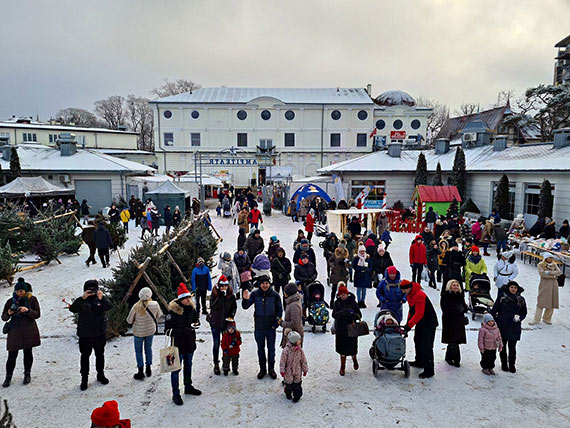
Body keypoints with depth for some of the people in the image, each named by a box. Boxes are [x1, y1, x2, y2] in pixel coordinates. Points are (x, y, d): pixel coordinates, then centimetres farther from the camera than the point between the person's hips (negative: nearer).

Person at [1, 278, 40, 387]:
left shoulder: (32, 299, -1)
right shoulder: (11, 301, 3)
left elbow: (37, 314, -5)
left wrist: (28, 310, -23)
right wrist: (8, 314, -17)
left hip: (28, 331, -1)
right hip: (14, 331, 1)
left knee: (28, 352, 8)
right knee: (12, 355, 0)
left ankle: (27, 374, 25)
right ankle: (8, 376, 16)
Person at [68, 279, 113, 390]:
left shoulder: (101, 299, -1)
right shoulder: (81, 301, -3)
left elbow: (109, 307, -20)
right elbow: (72, 309, -22)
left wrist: (102, 298, -38)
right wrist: (82, 298, -35)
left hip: (99, 333, 2)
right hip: (85, 334, -1)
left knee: (100, 355, 16)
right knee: (85, 356, 6)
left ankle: (100, 374, 32)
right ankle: (84, 378, 18)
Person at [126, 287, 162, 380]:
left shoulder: (136, 307, -24)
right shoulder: (155, 305, -19)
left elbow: (129, 320, -12)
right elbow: (159, 316, -1)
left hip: (138, 332, -2)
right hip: (151, 331, 3)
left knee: (138, 350, 15)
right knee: (148, 348, 23)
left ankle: (140, 372, 19)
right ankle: (149, 369, 31)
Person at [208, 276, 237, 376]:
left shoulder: (231, 295, -3)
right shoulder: (214, 294, -8)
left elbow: (234, 307, 7)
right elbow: (213, 306, -21)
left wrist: (231, 316, -6)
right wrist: (221, 297, -26)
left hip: (226, 323, 2)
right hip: (215, 323, -1)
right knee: (216, 344, 6)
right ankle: (216, 364, 18)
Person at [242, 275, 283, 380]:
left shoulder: (275, 295, -8)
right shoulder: (255, 294, -7)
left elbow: (279, 310, 1)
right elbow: (245, 307, -8)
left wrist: (276, 324, -5)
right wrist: (246, 299, -29)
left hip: (271, 327, 0)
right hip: (259, 327, 1)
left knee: (271, 349, 11)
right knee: (260, 349, 13)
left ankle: (271, 369, 28)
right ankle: (262, 369, 28)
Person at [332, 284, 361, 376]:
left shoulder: (353, 302, -3)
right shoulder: (337, 303, 0)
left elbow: (359, 315, -3)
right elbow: (334, 315, -10)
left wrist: (353, 315, -24)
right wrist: (342, 312, -28)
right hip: (341, 329, 1)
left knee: (352, 347, 3)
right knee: (342, 348, 6)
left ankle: (354, 359, 36)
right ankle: (342, 367, 22)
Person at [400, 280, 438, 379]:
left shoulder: (420, 295, -26)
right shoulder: (409, 295, 5)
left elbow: (419, 314, -28)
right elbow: (411, 310, 16)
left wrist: (409, 325, -26)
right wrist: (408, 322, 8)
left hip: (429, 323, -10)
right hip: (420, 323, 10)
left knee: (426, 347, -10)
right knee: (417, 342, 21)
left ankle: (429, 371, -6)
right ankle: (419, 362, 38)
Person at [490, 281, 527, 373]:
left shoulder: (521, 300, 4)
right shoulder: (501, 298, -4)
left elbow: (524, 313, 15)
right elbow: (493, 311, -1)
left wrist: (519, 317, -4)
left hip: (514, 327, 1)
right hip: (502, 326, -1)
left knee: (512, 347, 3)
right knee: (503, 346, 8)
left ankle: (512, 365, 17)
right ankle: (504, 364, 19)